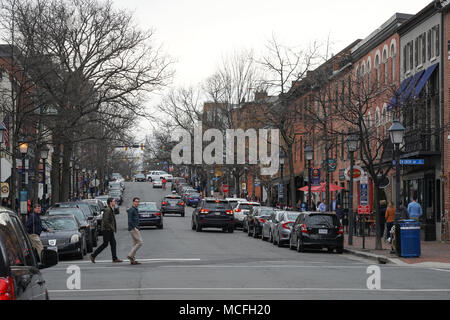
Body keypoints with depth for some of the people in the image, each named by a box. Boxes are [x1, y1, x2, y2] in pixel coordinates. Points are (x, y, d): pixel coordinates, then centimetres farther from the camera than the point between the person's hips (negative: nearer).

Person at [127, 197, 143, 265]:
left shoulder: (136, 210, 18)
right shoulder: (131, 210, -13)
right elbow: (130, 220, -20)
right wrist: (134, 228, -23)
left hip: (135, 228, 10)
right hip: (133, 228, -10)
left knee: (135, 243, 8)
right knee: (140, 242, -12)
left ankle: (132, 260, 8)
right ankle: (130, 255, -10)